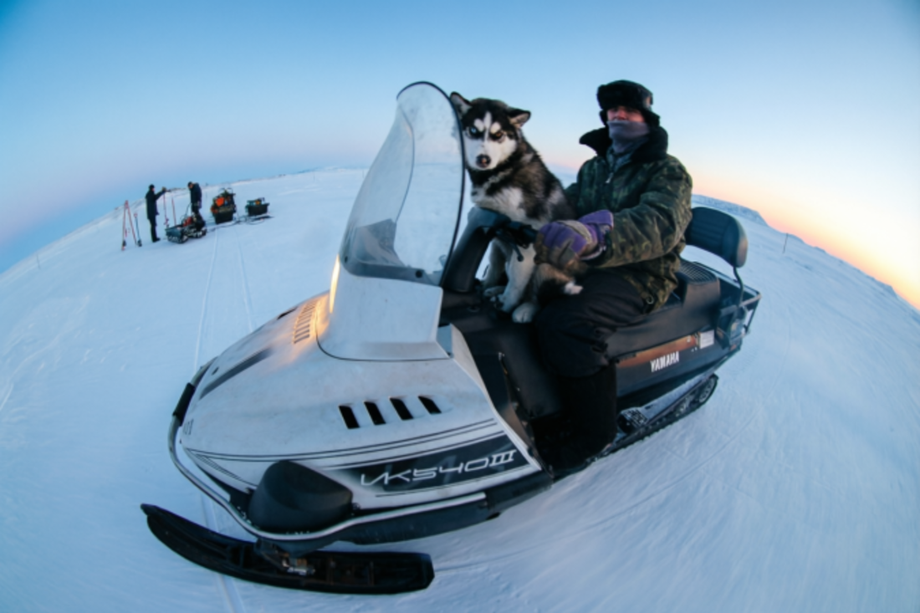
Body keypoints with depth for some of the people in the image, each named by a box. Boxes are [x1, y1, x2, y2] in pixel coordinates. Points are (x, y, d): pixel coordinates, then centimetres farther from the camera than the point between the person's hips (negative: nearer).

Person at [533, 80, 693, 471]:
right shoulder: (593, 168, 19)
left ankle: (596, 432, -15)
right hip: (584, 266, 8)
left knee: (562, 322, -33)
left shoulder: (668, 171, -5)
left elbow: (660, 224, -26)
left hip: (638, 278, -7)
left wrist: (595, 233, -48)